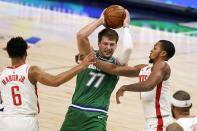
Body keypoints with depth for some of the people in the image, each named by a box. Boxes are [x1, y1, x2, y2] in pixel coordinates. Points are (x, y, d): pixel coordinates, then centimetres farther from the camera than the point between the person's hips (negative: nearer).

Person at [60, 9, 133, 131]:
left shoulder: (117, 64, 0)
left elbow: (128, 49, -20)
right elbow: (81, 35, -15)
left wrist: (126, 26, -6)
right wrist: (101, 21, -6)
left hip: (96, 116, -3)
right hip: (75, 111, 3)